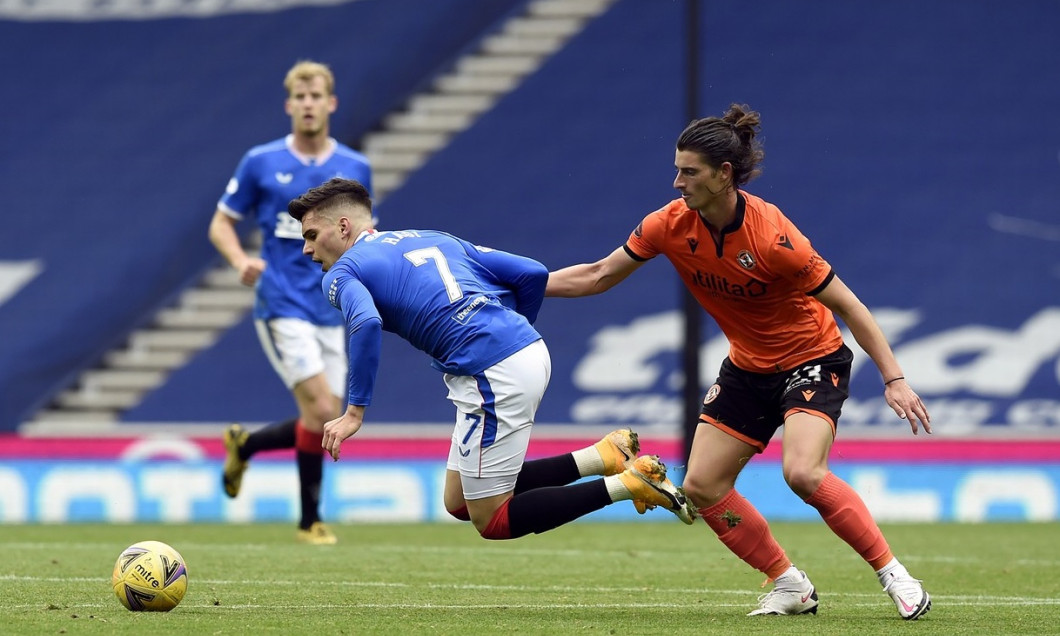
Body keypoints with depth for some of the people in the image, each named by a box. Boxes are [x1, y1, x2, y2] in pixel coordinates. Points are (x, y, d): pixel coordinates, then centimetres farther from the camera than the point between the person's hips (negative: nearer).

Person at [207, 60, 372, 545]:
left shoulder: (355, 168, 7)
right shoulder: (261, 163, -1)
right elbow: (221, 224, 5)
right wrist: (240, 260, -16)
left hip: (331, 310, 4)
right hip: (282, 305, -4)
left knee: (327, 425, 3)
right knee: (321, 411, -16)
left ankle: (243, 445, 31)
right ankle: (310, 521, 0)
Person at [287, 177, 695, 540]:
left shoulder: (341, 274, 4)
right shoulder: (434, 239, 24)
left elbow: (366, 323, -20)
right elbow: (533, 274, 17)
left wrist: (355, 410, -14)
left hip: (492, 375, -8)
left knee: (493, 521, 6)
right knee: (460, 503, 18)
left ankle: (627, 483, -5)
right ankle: (603, 457, 8)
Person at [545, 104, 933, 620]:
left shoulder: (772, 237, -29)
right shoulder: (672, 224, -13)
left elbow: (847, 306, -22)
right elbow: (597, 276, -1)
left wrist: (894, 379, -24)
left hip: (813, 359, -7)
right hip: (747, 366, 7)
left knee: (803, 473, -28)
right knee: (701, 487, -1)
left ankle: (893, 574, -14)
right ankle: (789, 586, 12)